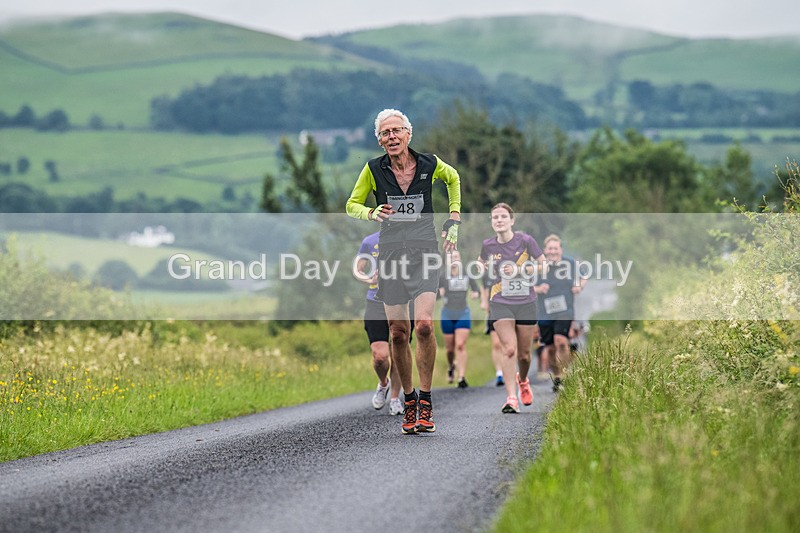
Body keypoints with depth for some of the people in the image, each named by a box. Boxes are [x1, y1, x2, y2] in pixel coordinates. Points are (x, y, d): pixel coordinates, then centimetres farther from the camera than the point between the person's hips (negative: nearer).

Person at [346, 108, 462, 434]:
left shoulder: (430, 164, 0)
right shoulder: (374, 169, -1)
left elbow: (453, 178, 23)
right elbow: (352, 205, 12)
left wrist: (454, 219, 16)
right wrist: (372, 213, -10)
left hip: (425, 251, -1)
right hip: (391, 253, 1)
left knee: (424, 325, -18)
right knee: (398, 334, 0)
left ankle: (426, 401, -8)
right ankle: (408, 400, 15)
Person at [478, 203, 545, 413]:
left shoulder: (525, 240, -7)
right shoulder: (488, 245, -1)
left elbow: (544, 265, -2)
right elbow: (481, 263, 21)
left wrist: (520, 270, -14)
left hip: (525, 302, 0)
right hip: (499, 303, 0)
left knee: (524, 353, 9)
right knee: (509, 349, -16)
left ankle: (522, 381, 42)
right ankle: (511, 398, -18)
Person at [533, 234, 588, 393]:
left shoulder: (571, 263, 2)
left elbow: (584, 276, 21)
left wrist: (579, 286, 2)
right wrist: (537, 289, -11)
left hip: (565, 312, -1)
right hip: (545, 313, 1)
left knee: (560, 341, -22)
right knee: (550, 348, 4)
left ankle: (562, 377, -13)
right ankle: (556, 376, 26)